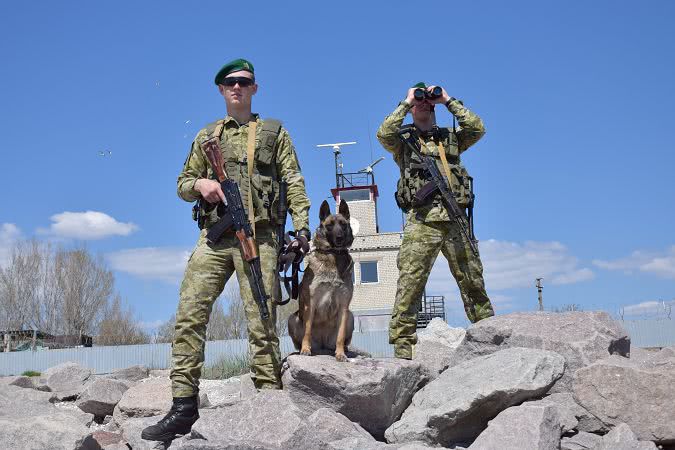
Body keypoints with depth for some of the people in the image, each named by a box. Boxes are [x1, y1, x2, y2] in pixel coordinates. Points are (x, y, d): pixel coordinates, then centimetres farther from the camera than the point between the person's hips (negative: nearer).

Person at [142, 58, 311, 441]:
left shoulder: (274, 132, 16)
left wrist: (302, 223, -7)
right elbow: (183, 183, 23)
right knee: (190, 316, -8)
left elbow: (294, 182, 7)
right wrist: (200, 184, -1)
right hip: (214, 236, 3)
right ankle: (184, 406, -3)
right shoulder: (206, 137, 23)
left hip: (258, 236, -3)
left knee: (262, 323, -5)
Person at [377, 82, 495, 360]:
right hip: (421, 220, -3)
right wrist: (406, 103, 3)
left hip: (456, 220, 3)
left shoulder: (452, 138, 22)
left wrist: (449, 101, 9)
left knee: (474, 282, 5)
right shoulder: (404, 140, 15)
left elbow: (477, 128, 5)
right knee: (409, 285, -9)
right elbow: (383, 134, -6)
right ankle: (402, 347, -7)